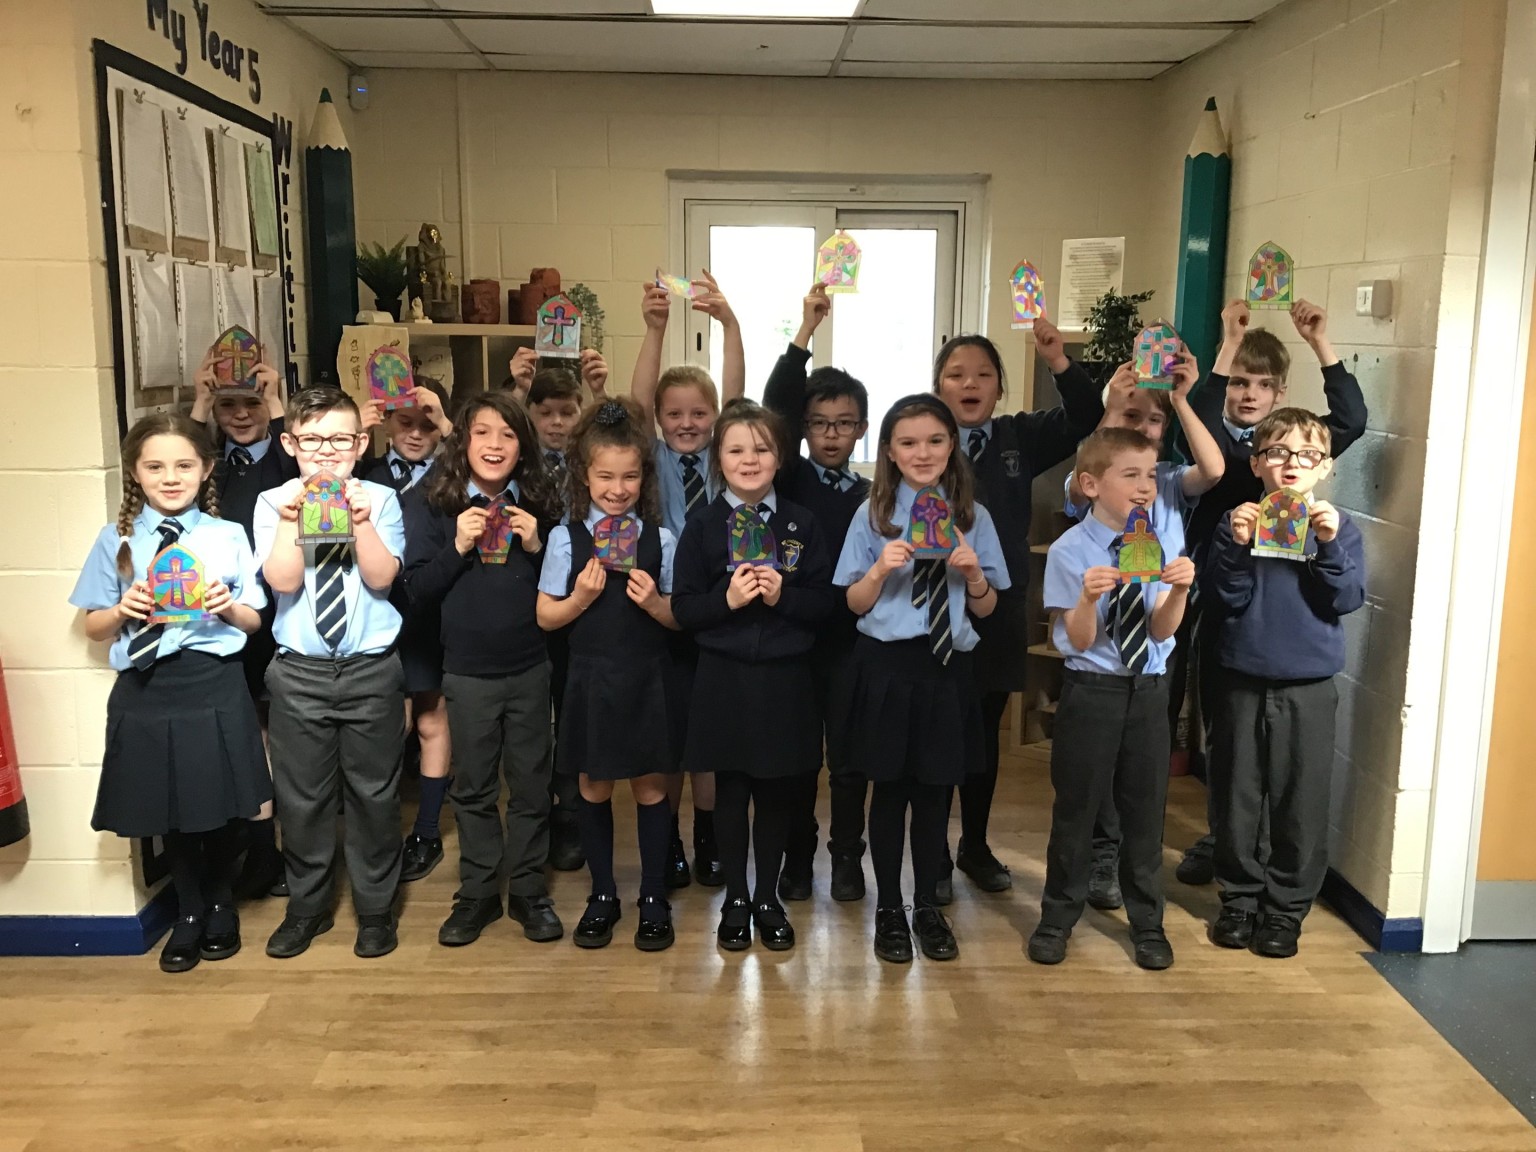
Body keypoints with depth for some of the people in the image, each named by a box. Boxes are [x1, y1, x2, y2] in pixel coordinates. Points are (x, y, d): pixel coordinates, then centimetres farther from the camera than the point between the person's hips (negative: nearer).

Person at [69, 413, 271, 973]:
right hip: (145, 689, 1)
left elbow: (253, 620, 4)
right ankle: (189, 914, 35)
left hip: (214, 683, -1)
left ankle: (220, 908, 35)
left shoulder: (229, 536, 0)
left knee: (219, 810, 9)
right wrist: (123, 611, -13)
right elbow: (93, 628, 7)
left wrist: (228, 607, -16)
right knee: (168, 812, 12)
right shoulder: (116, 540, 2)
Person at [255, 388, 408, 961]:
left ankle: (375, 910, 26)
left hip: (372, 670, -1)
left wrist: (361, 521, -22)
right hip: (299, 672, 1)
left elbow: (382, 577, -10)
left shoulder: (379, 499, -1)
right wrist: (292, 518, -20)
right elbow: (283, 580, -11)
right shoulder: (273, 503, 0)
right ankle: (307, 907, 31)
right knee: (301, 796, 11)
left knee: (374, 793, 8)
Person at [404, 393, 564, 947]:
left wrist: (536, 547, -11)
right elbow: (417, 592, -4)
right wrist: (458, 548, -17)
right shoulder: (439, 508, -2)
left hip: (530, 668, 1)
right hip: (467, 671, -1)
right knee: (474, 788, 11)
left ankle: (528, 890, 23)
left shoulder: (538, 506, 2)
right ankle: (478, 892, 24)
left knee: (531, 785, 9)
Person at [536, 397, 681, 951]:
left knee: (650, 787, 8)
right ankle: (603, 895, 28)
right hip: (591, 681, 0)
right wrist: (581, 599, -16)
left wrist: (655, 603, -17)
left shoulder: (660, 539, -1)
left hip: (646, 681, 0)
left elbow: (680, 619, 2)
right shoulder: (566, 539, -2)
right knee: (594, 787, 11)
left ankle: (653, 898, 23)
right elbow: (546, 617, 1)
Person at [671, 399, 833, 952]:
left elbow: (824, 603, 0)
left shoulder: (801, 523, 2)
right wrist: (728, 598, -20)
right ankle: (735, 898, 26)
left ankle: (768, 897, 29)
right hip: (725, 678, -1)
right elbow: (682, 609, -4)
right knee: (731, 791, 9)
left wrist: (783, 595, -17)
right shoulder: (703, 526, -2)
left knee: (777, 792, 11)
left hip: (786, 678, 1)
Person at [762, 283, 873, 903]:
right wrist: (806, 330, -21)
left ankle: (847, 857, 26)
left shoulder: (872, 496, 3)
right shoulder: (789, 480, -2)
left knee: (849, 759, 10)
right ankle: (797, 858, 24)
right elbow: (773, 409, -15)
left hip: (852, 640, 1)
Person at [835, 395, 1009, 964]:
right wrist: (882, 568, -18)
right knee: (891, 787, 7)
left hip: (949, 665, 2)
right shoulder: (873, 514, -1)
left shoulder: (973, 516, 3)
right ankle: (889, 910, 23)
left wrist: (973, 572, -13)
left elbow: (985, 609, 7)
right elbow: (855, 604, 0)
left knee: (936, 789, 11)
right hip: (888, 663, -1)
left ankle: (927, 907, 29)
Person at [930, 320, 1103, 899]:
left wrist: (1059, 361, -23)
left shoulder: (1019, 436, 3)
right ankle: (935, 856, 22)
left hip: (1000, 609, 4)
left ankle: (976, 847, 33)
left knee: (984, 736, 17)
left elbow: (1085, 418, -10)